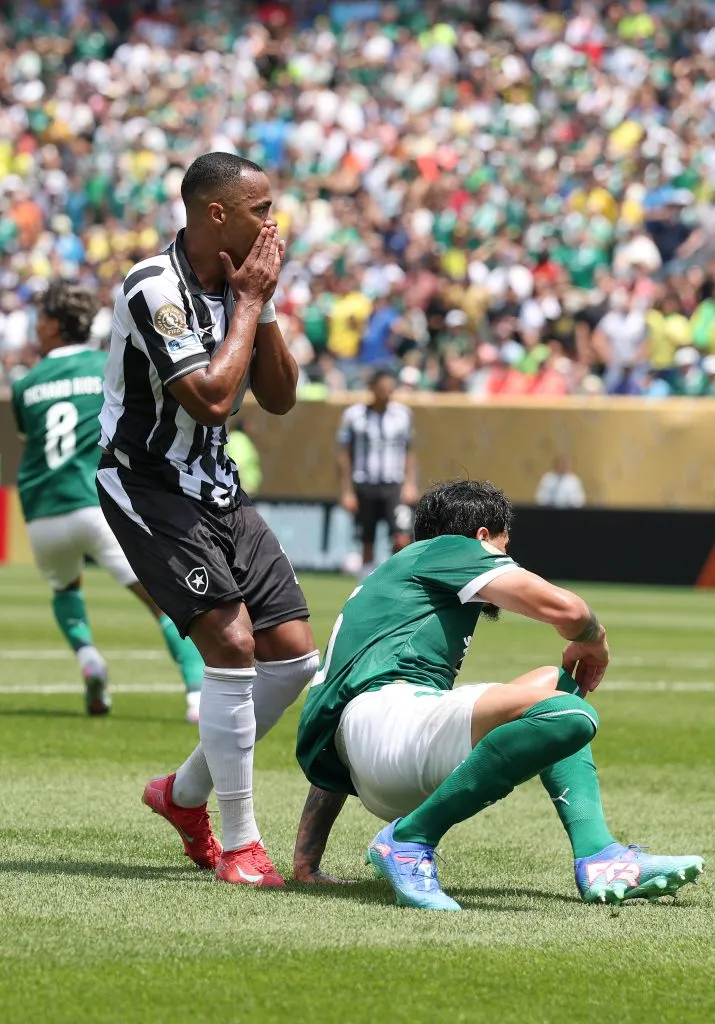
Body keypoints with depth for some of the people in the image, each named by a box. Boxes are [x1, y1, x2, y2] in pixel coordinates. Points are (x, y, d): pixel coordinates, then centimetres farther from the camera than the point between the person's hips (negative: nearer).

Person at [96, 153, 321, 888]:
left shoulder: (238, 282, 7)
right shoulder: (156, 289, -19)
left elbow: (279, 399, 8)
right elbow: (211, 398, -26)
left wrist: (262, 305, -4)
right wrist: (248, 302, -16)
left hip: (215, 491, 8)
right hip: (148, 489, -8)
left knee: (295, 656, 3)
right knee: (232, 643, -21)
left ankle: (185, 794, 23)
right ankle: (238, 844, -11)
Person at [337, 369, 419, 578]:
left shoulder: (403, 414, 4)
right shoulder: (354, 415, -1)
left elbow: (409, 452, 12)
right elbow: (344, 456, 3)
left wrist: (410, 484, 1)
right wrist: (347, 491, -1)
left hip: (395, 487, 0)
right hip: (365, 487, 0)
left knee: (402, 541, -14)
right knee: (367, 544, 6)